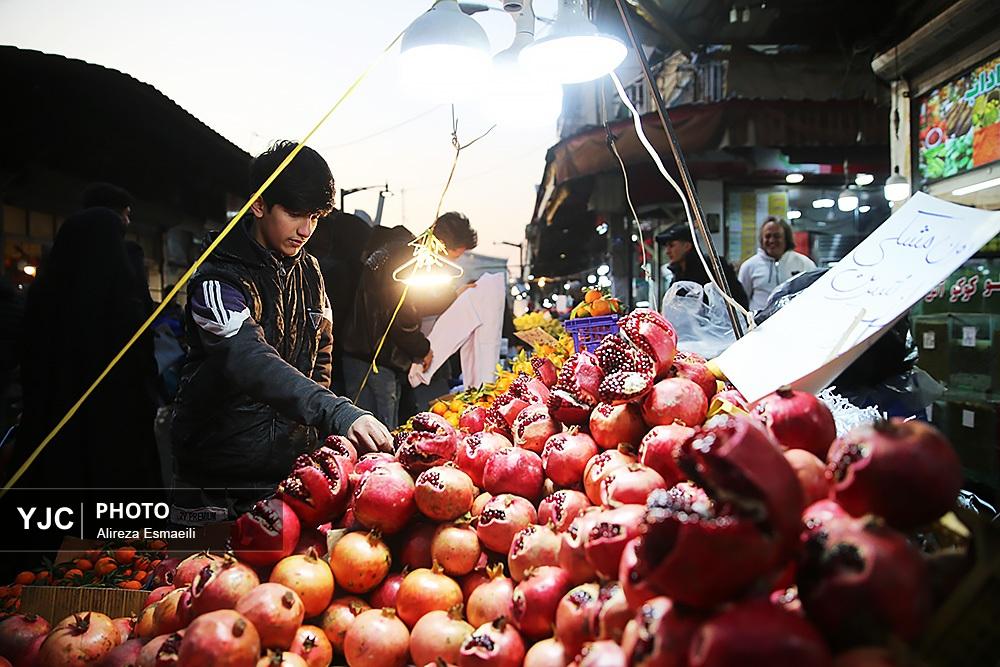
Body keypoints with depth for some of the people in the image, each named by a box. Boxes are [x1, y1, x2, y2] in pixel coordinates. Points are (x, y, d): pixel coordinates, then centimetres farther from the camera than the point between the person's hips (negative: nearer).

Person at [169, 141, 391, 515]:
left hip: (294, 466, 6)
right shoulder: (218, 280, -18)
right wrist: (338, 414, -46)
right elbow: (252, 363, -34)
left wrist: (322, 436, 3)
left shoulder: (309, 271, 5)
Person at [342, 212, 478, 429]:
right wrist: (423, 350, -6)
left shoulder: (407, 250, 14)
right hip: (371, 362, -11)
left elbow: (417, 303, 26)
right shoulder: (401, 258, -19)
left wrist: (455, 294, 25)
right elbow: (402, 318, -21)